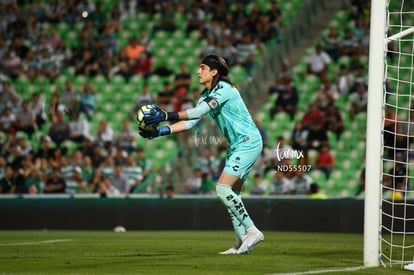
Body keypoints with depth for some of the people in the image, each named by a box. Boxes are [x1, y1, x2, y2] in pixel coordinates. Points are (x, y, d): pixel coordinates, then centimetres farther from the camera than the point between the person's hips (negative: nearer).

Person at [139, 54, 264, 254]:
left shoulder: (224, 88, -17)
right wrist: (159, 131, -8)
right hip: (236, 146, 10)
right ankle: (242, 241, 12)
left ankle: (252, 231, -12)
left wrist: (167, 116, -35)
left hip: (248, 142, -10)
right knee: (231, 194, 8)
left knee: (223, 189, -17)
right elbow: (190, 122, 4)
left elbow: (199, 111, -28)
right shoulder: (206, 96, 11)